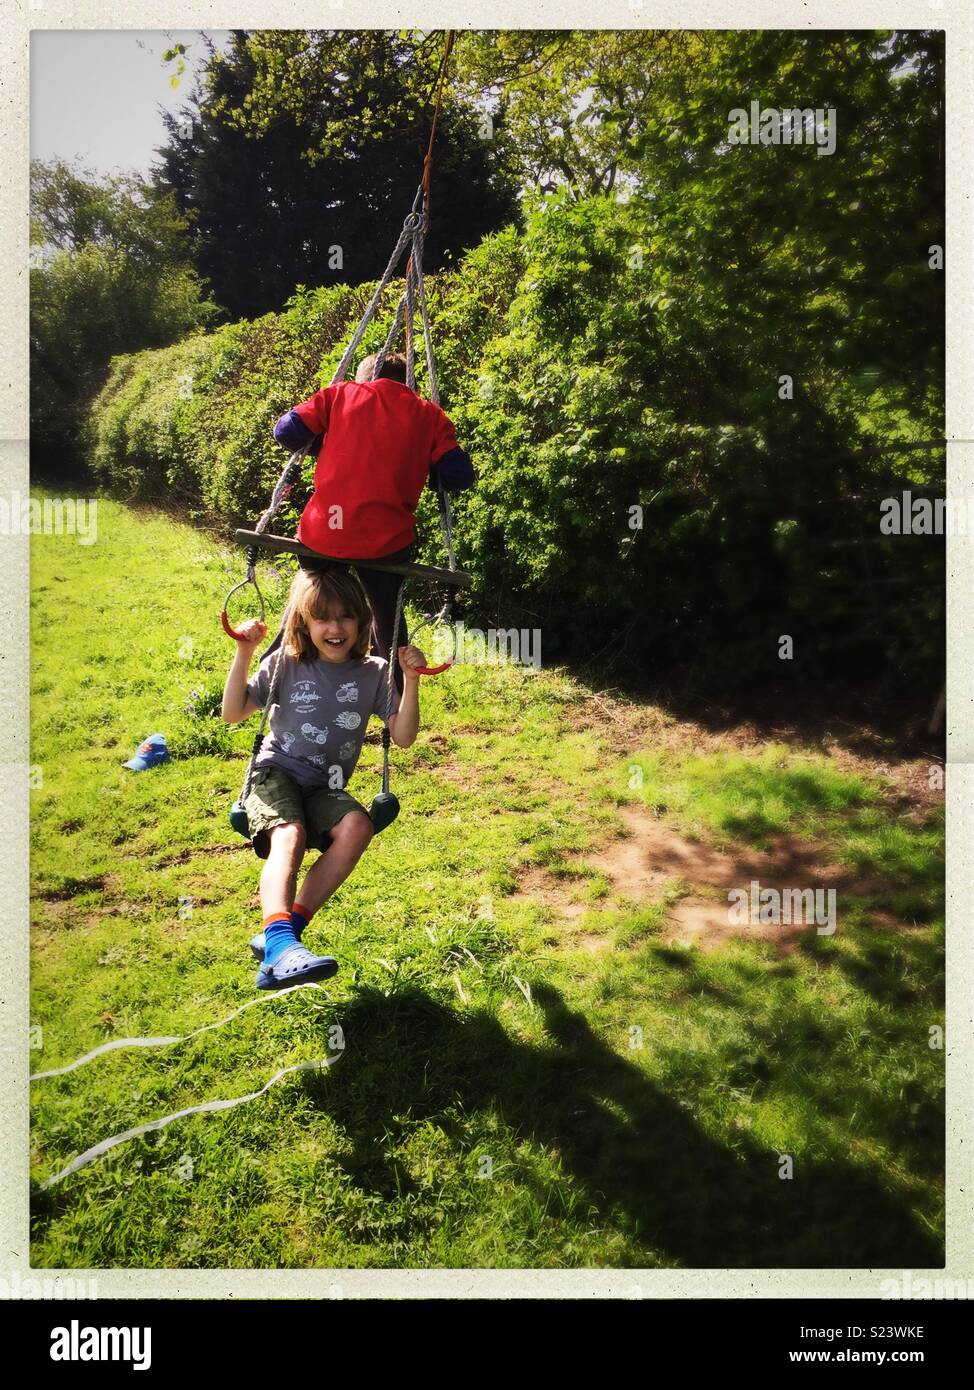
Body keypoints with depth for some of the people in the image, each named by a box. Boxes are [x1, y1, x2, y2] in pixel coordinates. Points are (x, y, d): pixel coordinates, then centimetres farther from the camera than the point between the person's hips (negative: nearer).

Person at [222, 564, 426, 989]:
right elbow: (232, 713, 1)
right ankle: (279, 945, -53)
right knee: (289, 836, -33)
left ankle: (288, 926, -28)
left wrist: (410, 682, -14)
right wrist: (244, 654, -9)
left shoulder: (374, 673, 3)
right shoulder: (286, 663, 1)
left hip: (324, 790, 2)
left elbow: (403, 737, -2)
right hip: (277, 773, -2)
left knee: (357, 826, -30)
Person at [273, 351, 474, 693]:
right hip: (386, 538, 0)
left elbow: (286, 431, 5)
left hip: (323, 533, 1)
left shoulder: (339, 394, 12)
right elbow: (461, 476, 2)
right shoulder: (429, 415, 11)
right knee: (387, 615, 23)